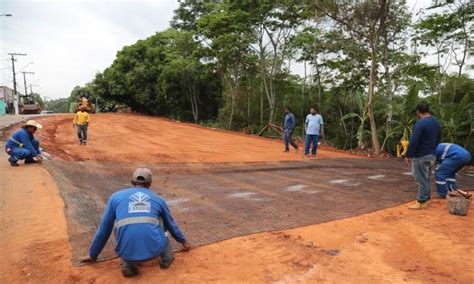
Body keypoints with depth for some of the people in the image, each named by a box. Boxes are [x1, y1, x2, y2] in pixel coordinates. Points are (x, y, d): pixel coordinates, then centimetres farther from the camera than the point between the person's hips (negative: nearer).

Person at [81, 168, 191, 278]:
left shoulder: (115, 197, 18)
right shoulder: (158, 199, 20)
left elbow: (104, 230, 25)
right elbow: (171, 224, 37)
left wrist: (93, 255, 40)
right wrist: (183, 241, 54)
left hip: (128, 254, -1)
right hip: (155, 250, 1)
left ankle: (128, 265, 15)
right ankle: (166, 257, 28)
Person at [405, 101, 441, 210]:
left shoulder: (420, 123, -19)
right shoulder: (436, 122, 10)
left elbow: (413, 141, -22)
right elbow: (438, 140, 18)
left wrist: (408, 155, -15)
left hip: (421, 156, -9)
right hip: (432, 155, 9)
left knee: (422, 180, -1)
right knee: (426, 179, 18)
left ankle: (422, 202, 5)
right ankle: (427, 199, 25)